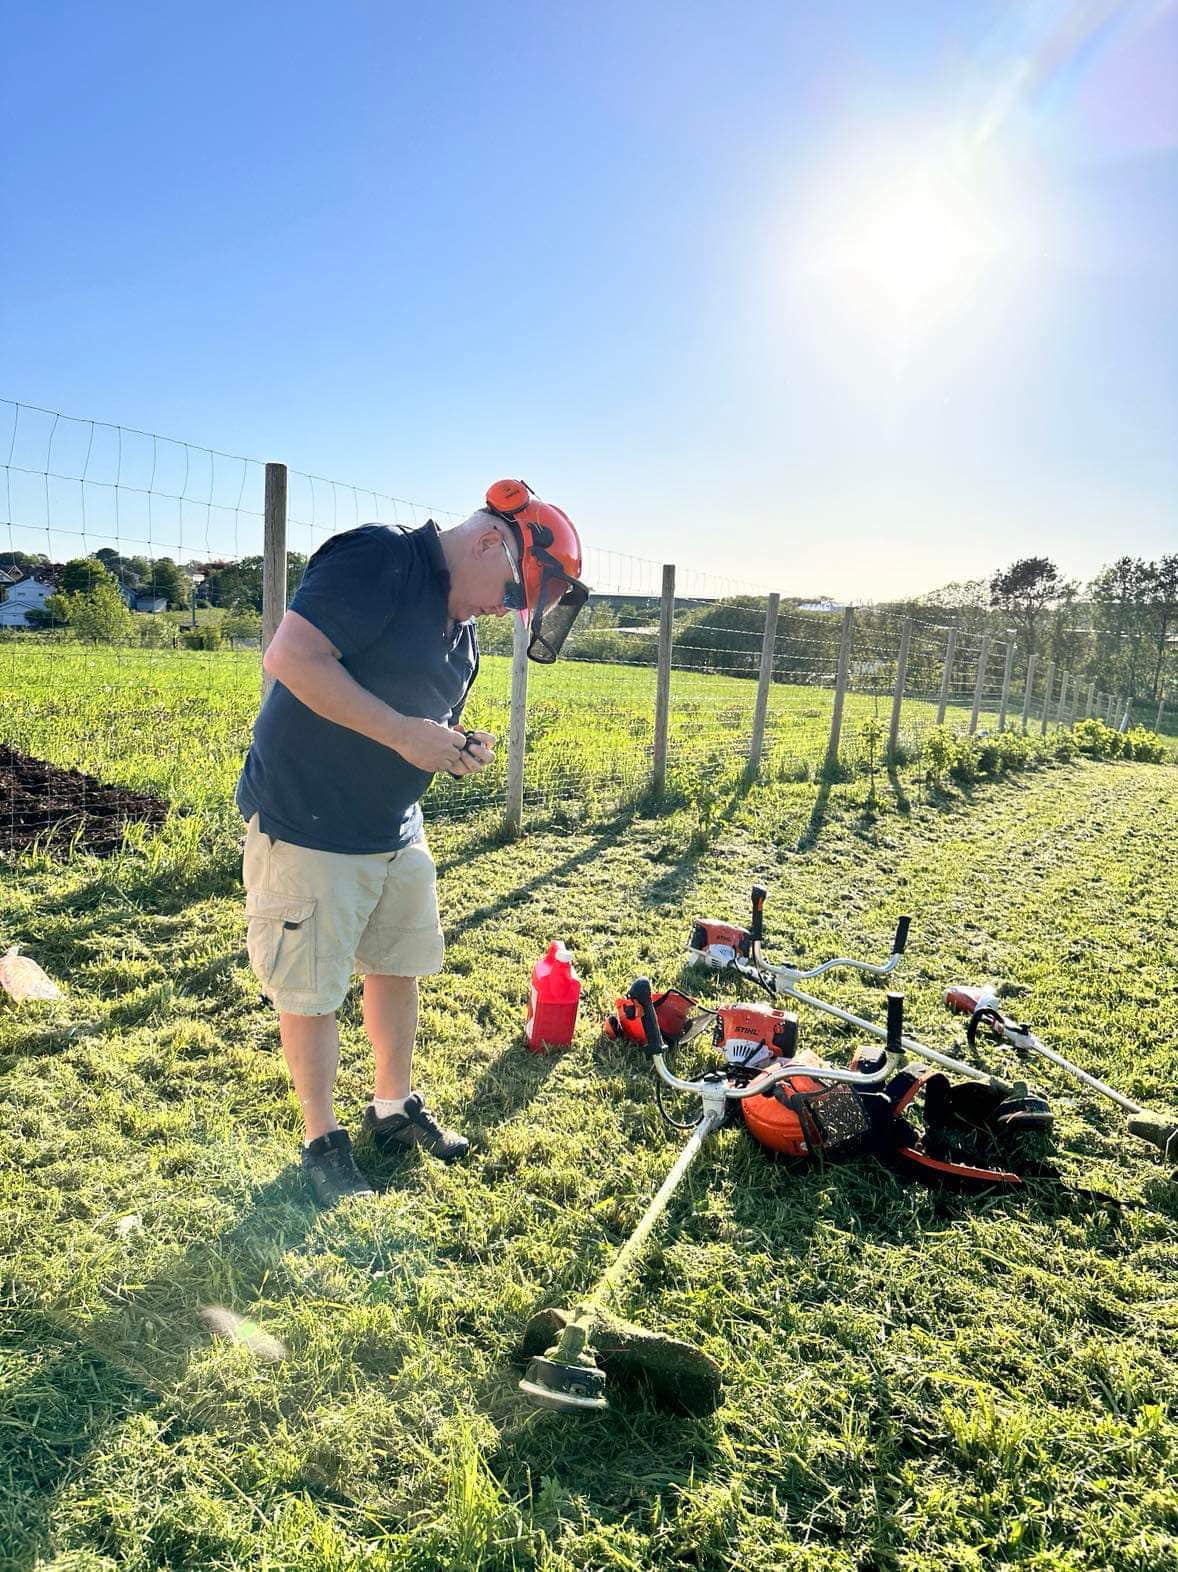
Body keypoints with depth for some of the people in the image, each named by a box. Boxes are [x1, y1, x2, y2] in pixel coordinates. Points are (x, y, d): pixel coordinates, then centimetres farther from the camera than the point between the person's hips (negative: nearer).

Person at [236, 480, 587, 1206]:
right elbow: (290, 656, -28)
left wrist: (458, 748, -3)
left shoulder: (464, 626, 10)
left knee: (399, 969, 18)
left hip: (396, 829, 9)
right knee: (312, 994, 6)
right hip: (307, 826, -8)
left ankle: (395, 1107, 38)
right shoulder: (379, 560, -18)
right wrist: (404, 733, -28)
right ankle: (323, 1140, 25)